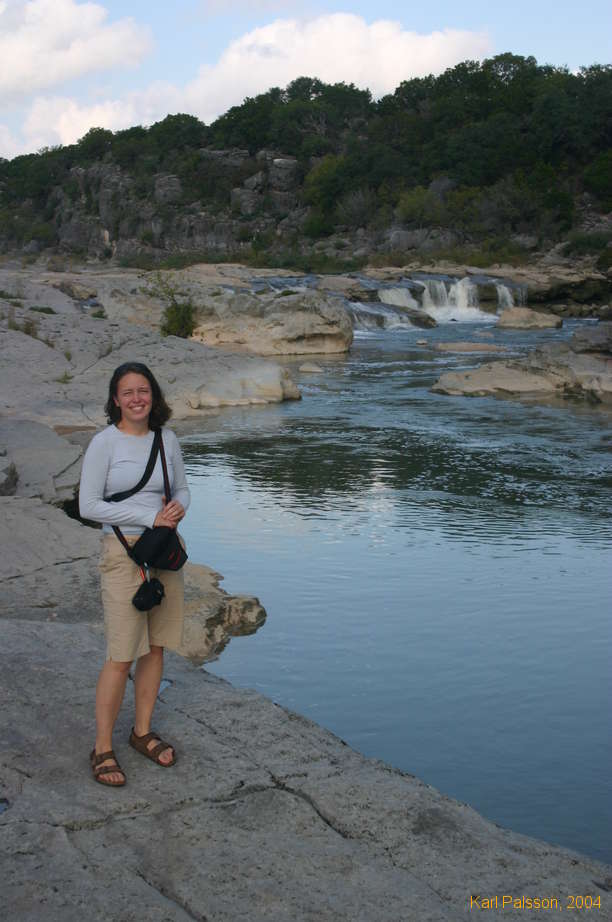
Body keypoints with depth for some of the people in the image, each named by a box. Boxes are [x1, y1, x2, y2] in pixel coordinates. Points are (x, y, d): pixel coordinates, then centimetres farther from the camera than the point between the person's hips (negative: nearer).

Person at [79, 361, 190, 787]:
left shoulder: (167, 440, 6)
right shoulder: (104, 443, -8)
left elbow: (183, 490, 17)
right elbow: (89, 505, -12)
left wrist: (179, 508, -8)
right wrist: (149, 517, -17)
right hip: (124, 554, -5)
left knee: (155, 648, 11)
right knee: (122, 655, -5)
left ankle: (143, 732, 27)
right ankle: (103, 748, 8)